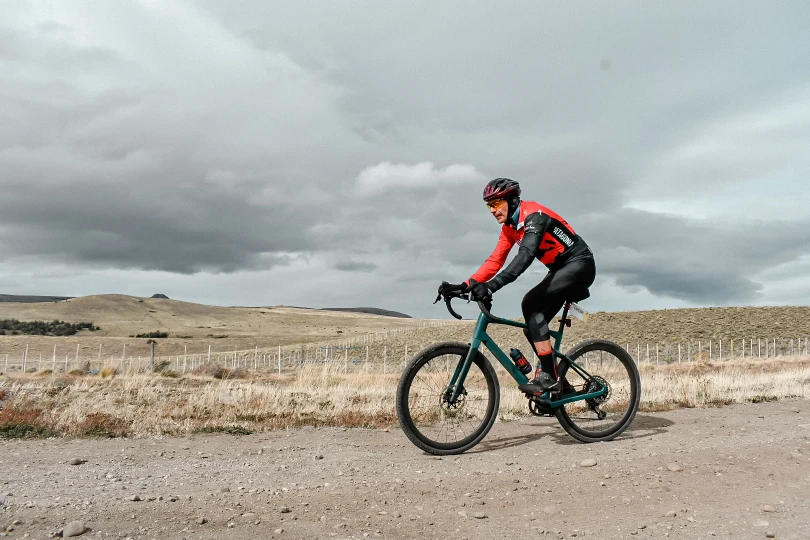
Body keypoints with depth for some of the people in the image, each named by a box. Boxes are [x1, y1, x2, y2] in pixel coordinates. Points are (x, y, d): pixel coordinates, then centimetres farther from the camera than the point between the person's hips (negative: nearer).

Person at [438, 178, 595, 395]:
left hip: (580, 265, -9)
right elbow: (495, 261, -1)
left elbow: (525, 256, -37)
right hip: (561, 270, 9)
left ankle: (548, 376, -21)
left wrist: (492, 286, -47)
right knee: (533, 327, 0)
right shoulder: (509, 227, 5)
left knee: (531, 304, -25)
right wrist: (466, 285, -15)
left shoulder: (534, 215, -23)